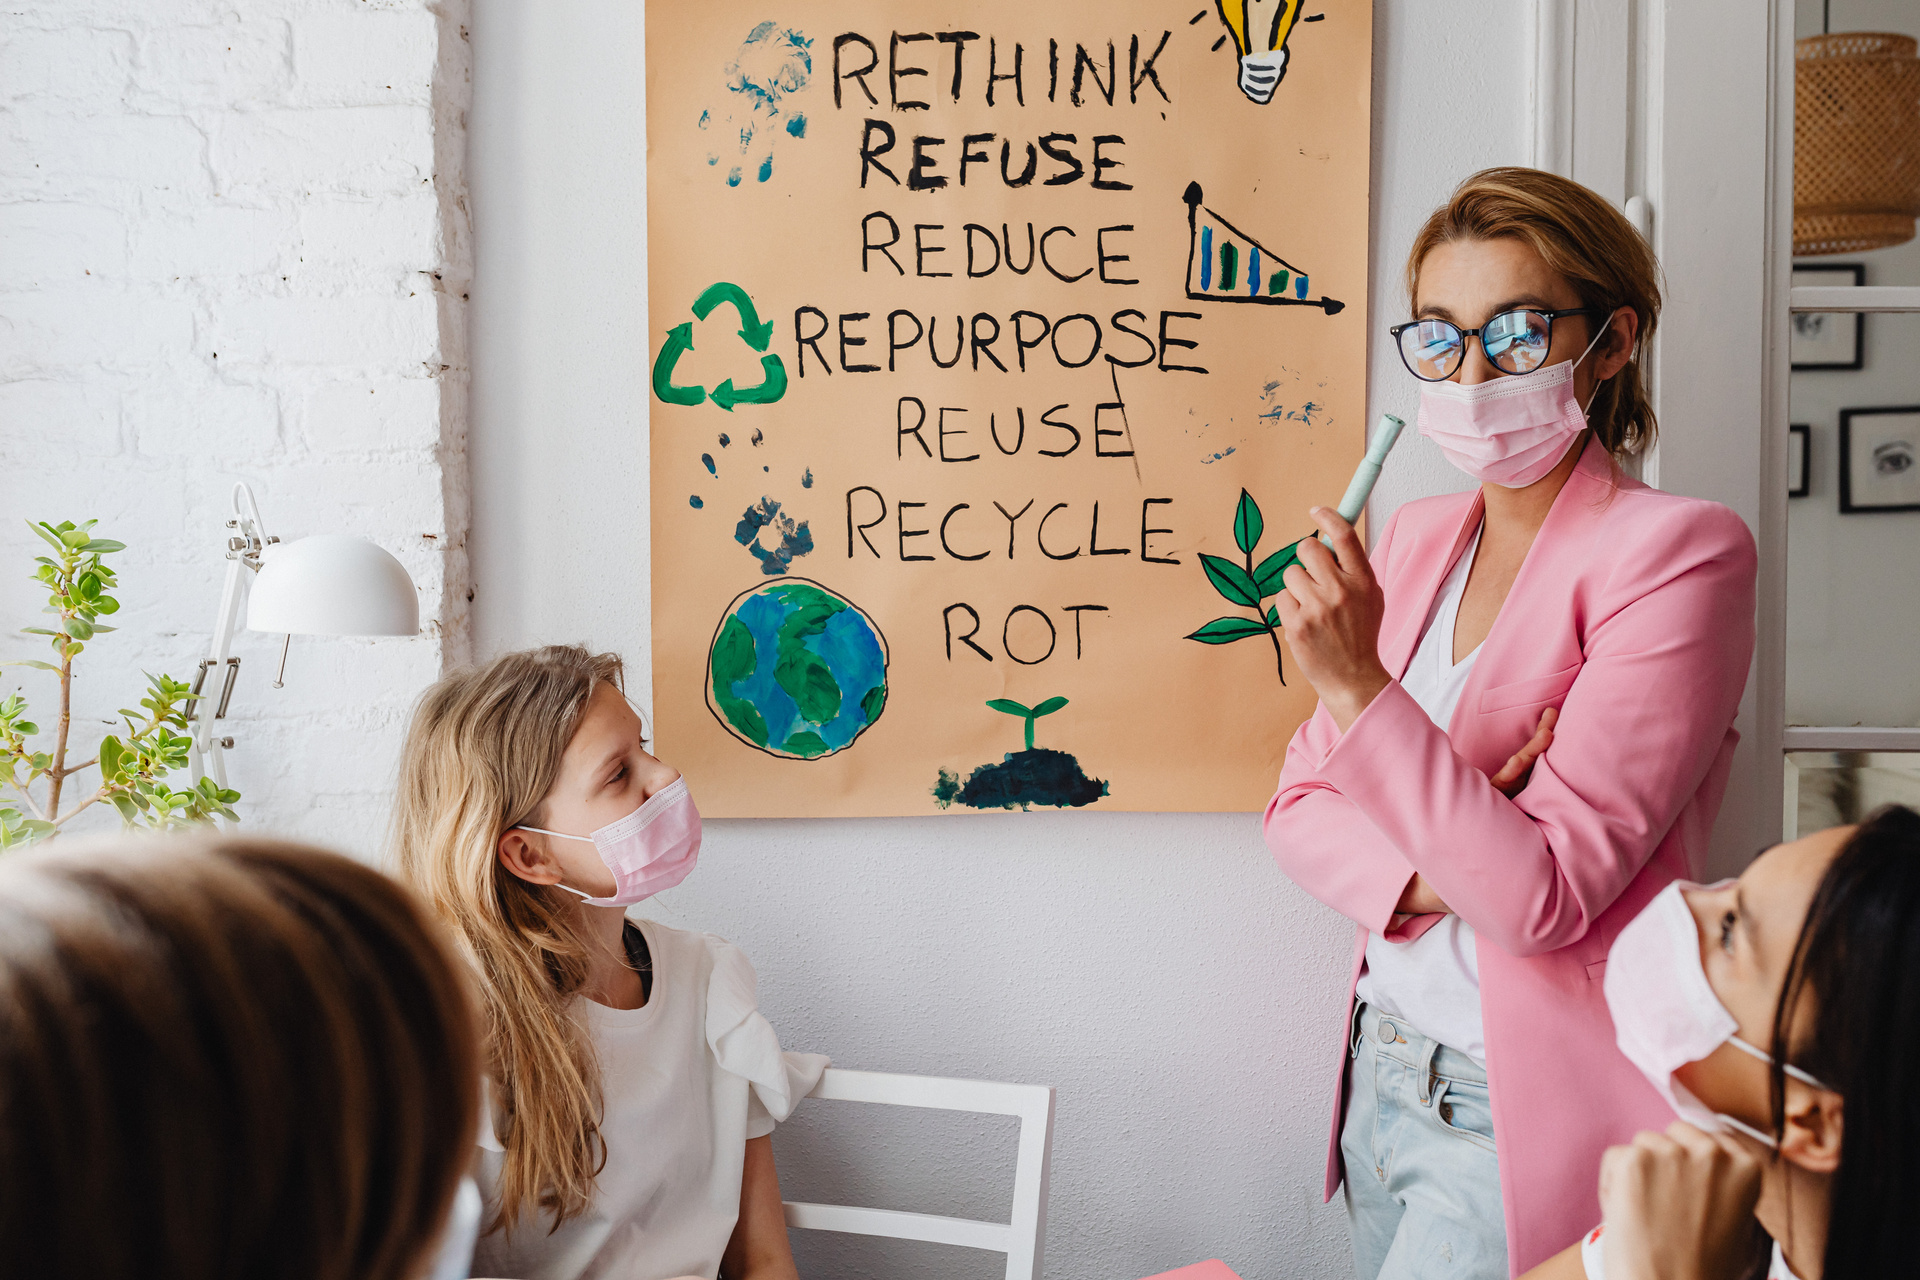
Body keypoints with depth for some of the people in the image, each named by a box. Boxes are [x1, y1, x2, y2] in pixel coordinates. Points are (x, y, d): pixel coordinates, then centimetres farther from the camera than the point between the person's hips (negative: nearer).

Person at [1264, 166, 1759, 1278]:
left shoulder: (1680, 550, -15)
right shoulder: (1415, 538, 4)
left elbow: (1546, 895, -21)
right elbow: (1303, 804, 5)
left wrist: (1359, 685, -27)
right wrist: (1431, 873, -14)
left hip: (1533, 1112, -6)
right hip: (1385, 1067, 6)